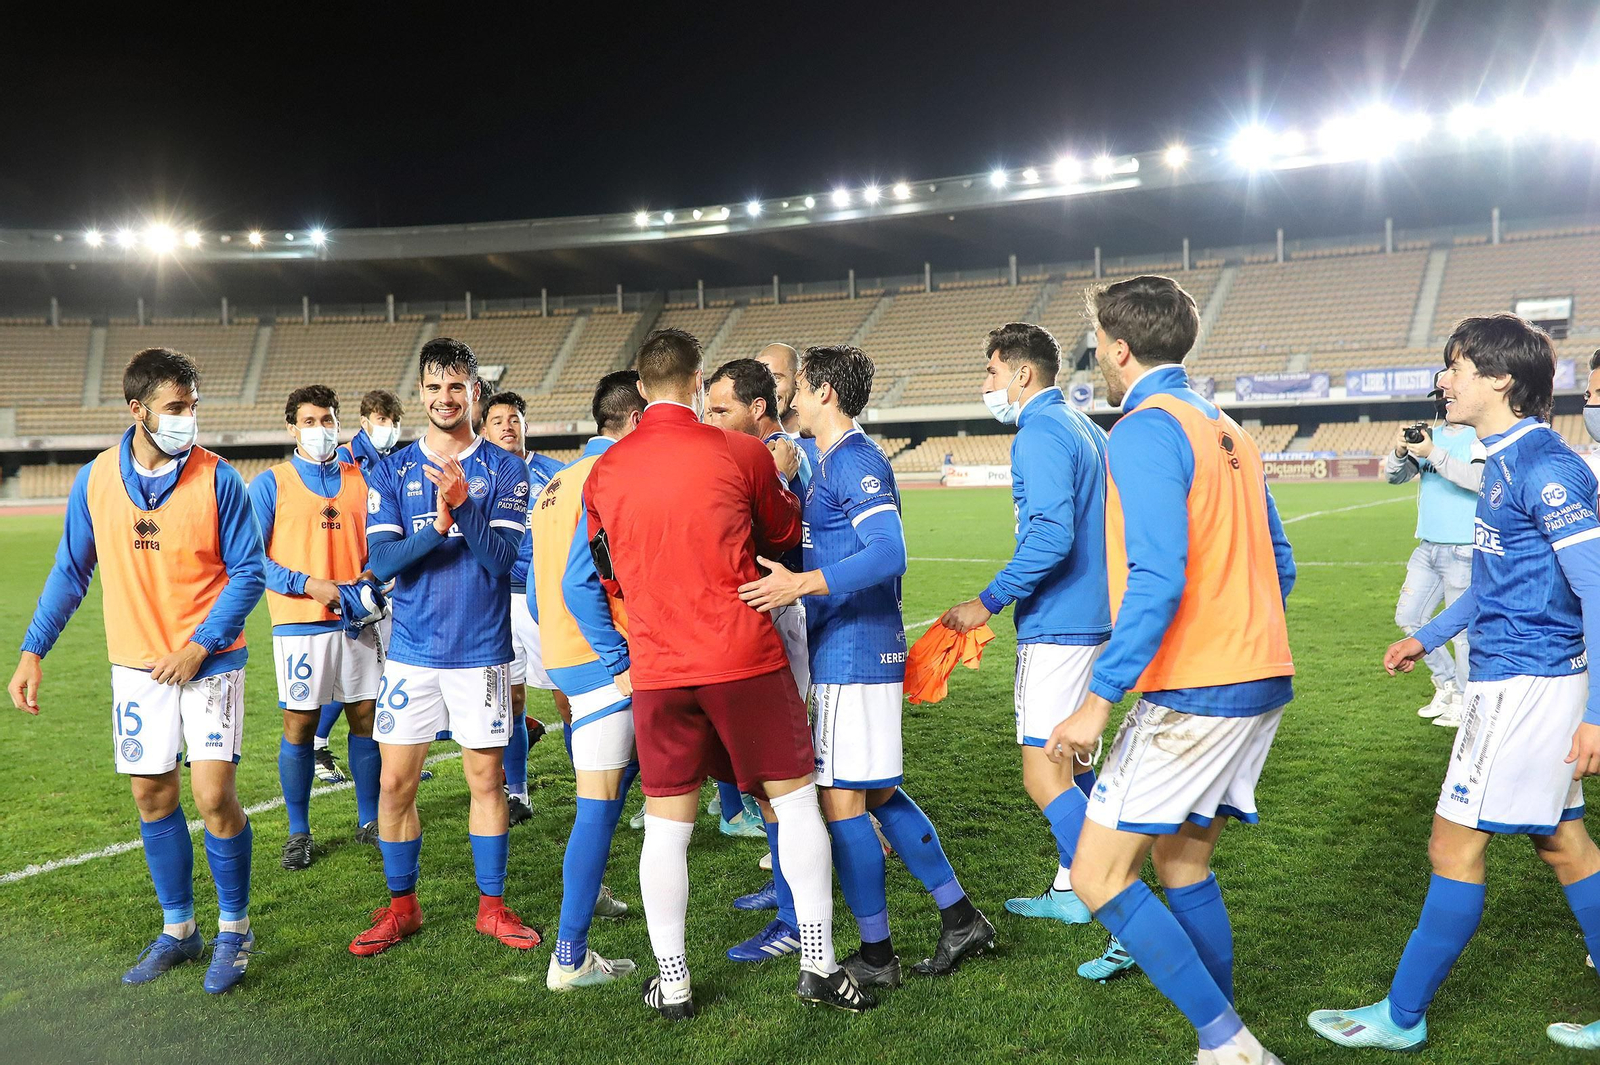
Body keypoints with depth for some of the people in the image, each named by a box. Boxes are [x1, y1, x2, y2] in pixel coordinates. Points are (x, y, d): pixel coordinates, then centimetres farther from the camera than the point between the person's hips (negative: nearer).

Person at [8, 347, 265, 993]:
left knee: (214, 795, -10)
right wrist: (33, 651, 4)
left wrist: (200, 644, -15)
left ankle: (235, 929, 11)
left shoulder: (217, 479, -9)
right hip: (135, 666, 4)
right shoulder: (94, 480, 1)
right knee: (152, 798, 9)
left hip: (209, 662, -3)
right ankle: (178, 930, 26)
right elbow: (70, 572, 10)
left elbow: (248, 572, -7)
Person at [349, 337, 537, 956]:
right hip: (411, 652, 2)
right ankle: (401, 907, 22)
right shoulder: (391, 472, 4)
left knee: (486, 780, 6)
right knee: (394, 783, 5)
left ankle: (492, 906, 21)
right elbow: (380, 560, -7)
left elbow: (501, 557, -11)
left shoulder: (503, 469, -1)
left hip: (481, 650, -1)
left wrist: (464, 505, -27)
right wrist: (438, 527, -23)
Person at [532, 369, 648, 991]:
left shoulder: (556, 483, 14)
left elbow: (537, 590, 17)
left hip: (561, 653, 10)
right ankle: (570, 959, 0)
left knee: (617, 775, 27)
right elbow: (581, 582, -24)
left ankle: (585, 888, 43)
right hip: (599, 660, -10)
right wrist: (619, 661, -19)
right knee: (599, 805, -5)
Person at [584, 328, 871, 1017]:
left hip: (656, 669, 3)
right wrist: (781, 478, 31)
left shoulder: (603, 473, 5)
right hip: (745, 657, -2)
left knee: (667, 825, 9)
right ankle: (818, 965, 13)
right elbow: (786, 535, 13)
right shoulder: (742, 454, -4)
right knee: (795, 800, 9)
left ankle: (672, 983, 17)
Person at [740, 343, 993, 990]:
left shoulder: (854, 459, -14)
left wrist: (801, 585, -32)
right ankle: (961, 920, 23)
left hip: (852, 656, -10)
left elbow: (889, 553, -26)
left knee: (842, 801, -3)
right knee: (877, 795, 15)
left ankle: (875, 956, 8)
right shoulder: (833, 463, 17)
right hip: (856, 652, 10)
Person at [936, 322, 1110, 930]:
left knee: (1044, 776, -8)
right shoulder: (1085, 429, 16)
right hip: (1091, 617, 11)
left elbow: (1051, 536, -26)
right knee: (1066, 758, 18)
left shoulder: (1040, 435, -15)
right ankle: (1070, 892, 28)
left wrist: (988, 602, -18)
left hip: (1056, 626, -11)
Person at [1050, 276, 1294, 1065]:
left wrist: (1098, 700, -22)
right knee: (1183, 863, 19)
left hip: (1193, 695, -9)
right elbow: (1278, 565, 18)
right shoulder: (1226, 429, 15)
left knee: (1098, 878, -3)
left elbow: (1157, 580, -24)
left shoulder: (1145, 431, -13)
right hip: (1259, 682, 10)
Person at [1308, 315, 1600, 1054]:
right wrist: (1429, 636, 29)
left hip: (1526, 683, -10)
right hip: (1525, 679, 10)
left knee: (1455, 846, -1)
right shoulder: (1506, 463, 11)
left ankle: (1402, 1016, 11)